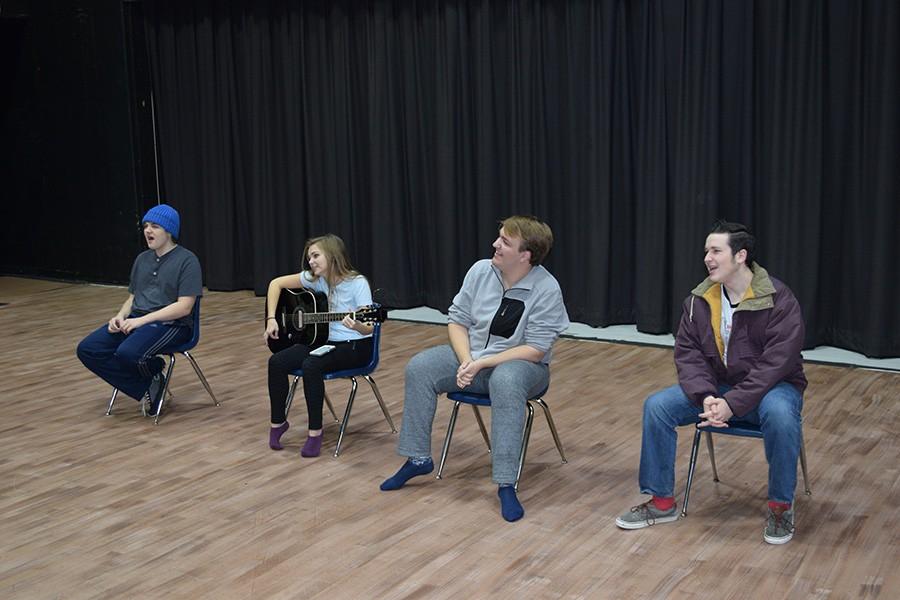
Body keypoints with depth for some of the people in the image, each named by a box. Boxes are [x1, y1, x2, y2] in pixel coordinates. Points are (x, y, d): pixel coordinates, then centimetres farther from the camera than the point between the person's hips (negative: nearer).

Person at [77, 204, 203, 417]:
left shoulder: (187, 260, -6)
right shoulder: (142, 259, 17)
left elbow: (184, 307, -14)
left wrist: (142, 320, -19)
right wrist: (120, 317, -1)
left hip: (171, 324, -7)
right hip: (136, 321, 8)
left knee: (127, 353, -35)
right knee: (87, 349, -13)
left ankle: (154, 370, 1)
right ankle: (147, 388, -9)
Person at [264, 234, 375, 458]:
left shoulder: (357, 283, -18)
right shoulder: (315, 279, -2)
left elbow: (368, 328, -20)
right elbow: (277, 283, 8)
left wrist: (357, 326, -43)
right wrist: (271, 319, -2)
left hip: (355, 346, -6)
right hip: (325, 340, 6)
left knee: (311, 365, -33)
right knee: (277, 362, -16)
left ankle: (315, 431, -19)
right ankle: (278, 421, 2)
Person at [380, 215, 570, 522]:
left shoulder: (547, 289, -19)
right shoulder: (480, 270, -6)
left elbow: (535, 350, -20)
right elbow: (457, 321, 2)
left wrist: (481, 364, -24)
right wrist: (466, 361, -16)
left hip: (521, 364, -5)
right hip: (472, 355, 5)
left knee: (505, 381, -39)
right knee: (419, 368, -16)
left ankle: (506, 484, -34)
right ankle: (418, 459, -3)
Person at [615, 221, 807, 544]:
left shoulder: (779, 300, -18)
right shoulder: (699, 300, -2)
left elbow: (776, 363, -23)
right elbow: (687, 353, -3)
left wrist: (733, 404, -30)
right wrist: (705, 396, -21)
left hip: (770, 385, -4)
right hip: (716, 385, 5)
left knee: (780, 415, -39)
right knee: (656, 405, -15)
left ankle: (781, 505, -15)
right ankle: (662, 502, 0)